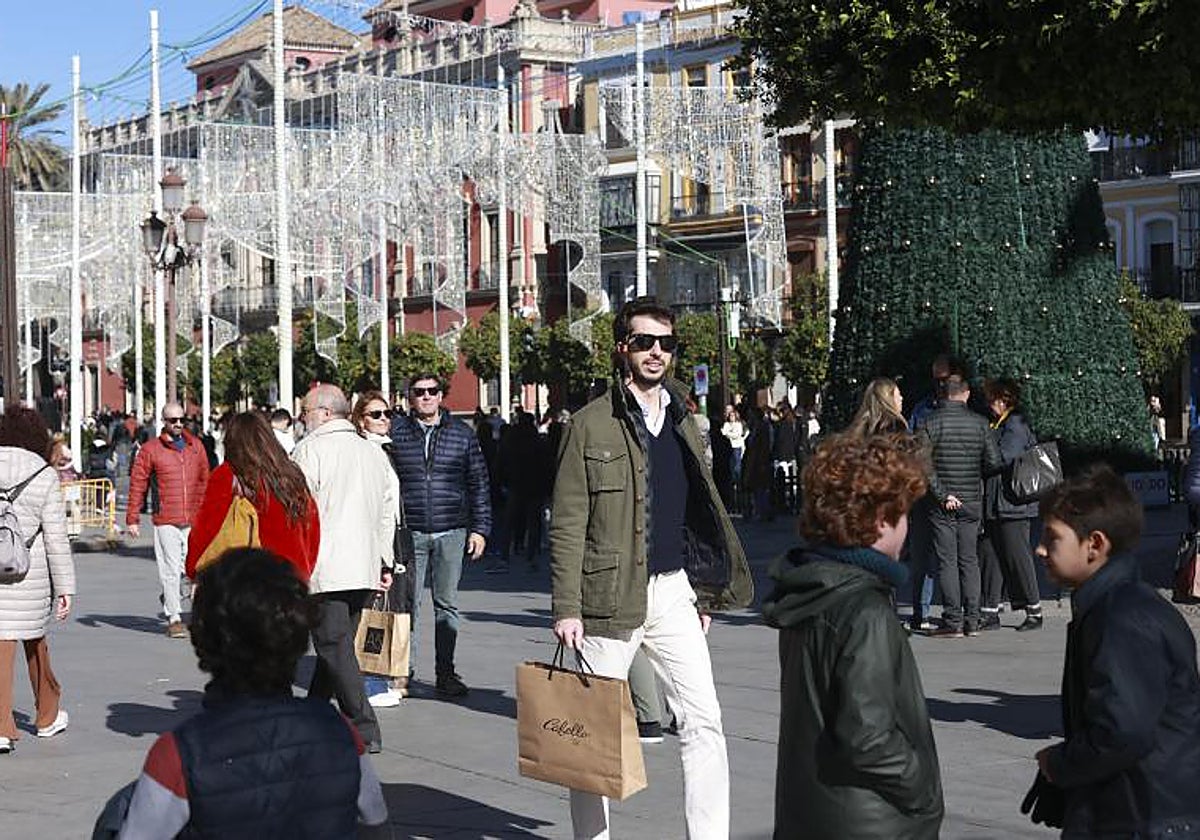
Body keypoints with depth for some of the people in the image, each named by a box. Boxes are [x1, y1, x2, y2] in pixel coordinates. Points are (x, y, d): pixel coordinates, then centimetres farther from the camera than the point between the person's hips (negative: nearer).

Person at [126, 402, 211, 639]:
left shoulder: (196, 446, 11)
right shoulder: (150, 449, 0)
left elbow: (204, 481, 18)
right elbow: (137, 484, 2)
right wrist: (132, 518, -1)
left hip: (194, 520, 3)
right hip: (165, 521, -3)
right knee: (170, 570, -2)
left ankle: (169, 597, 29)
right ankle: (174, 619, 9)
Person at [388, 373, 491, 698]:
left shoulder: (462, 433, 8)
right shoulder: (395, 431, 4)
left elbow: (479, 483, 10)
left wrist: (479, 528, 4)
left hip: (451, 533, 1)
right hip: (409, 533, -1)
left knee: (447, 604, 5)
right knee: (408, 603, -1)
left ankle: (445, 672, 11)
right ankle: (403, 670, 6)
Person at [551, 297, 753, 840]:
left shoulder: (682, 422, 12)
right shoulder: (592, 425, -5)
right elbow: (567, 526, -7)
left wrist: (704, 591, 14)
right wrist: (567, 608, -13)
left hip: (674, 591, 5)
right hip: (611, 593, -4)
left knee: (704, 722, -2)